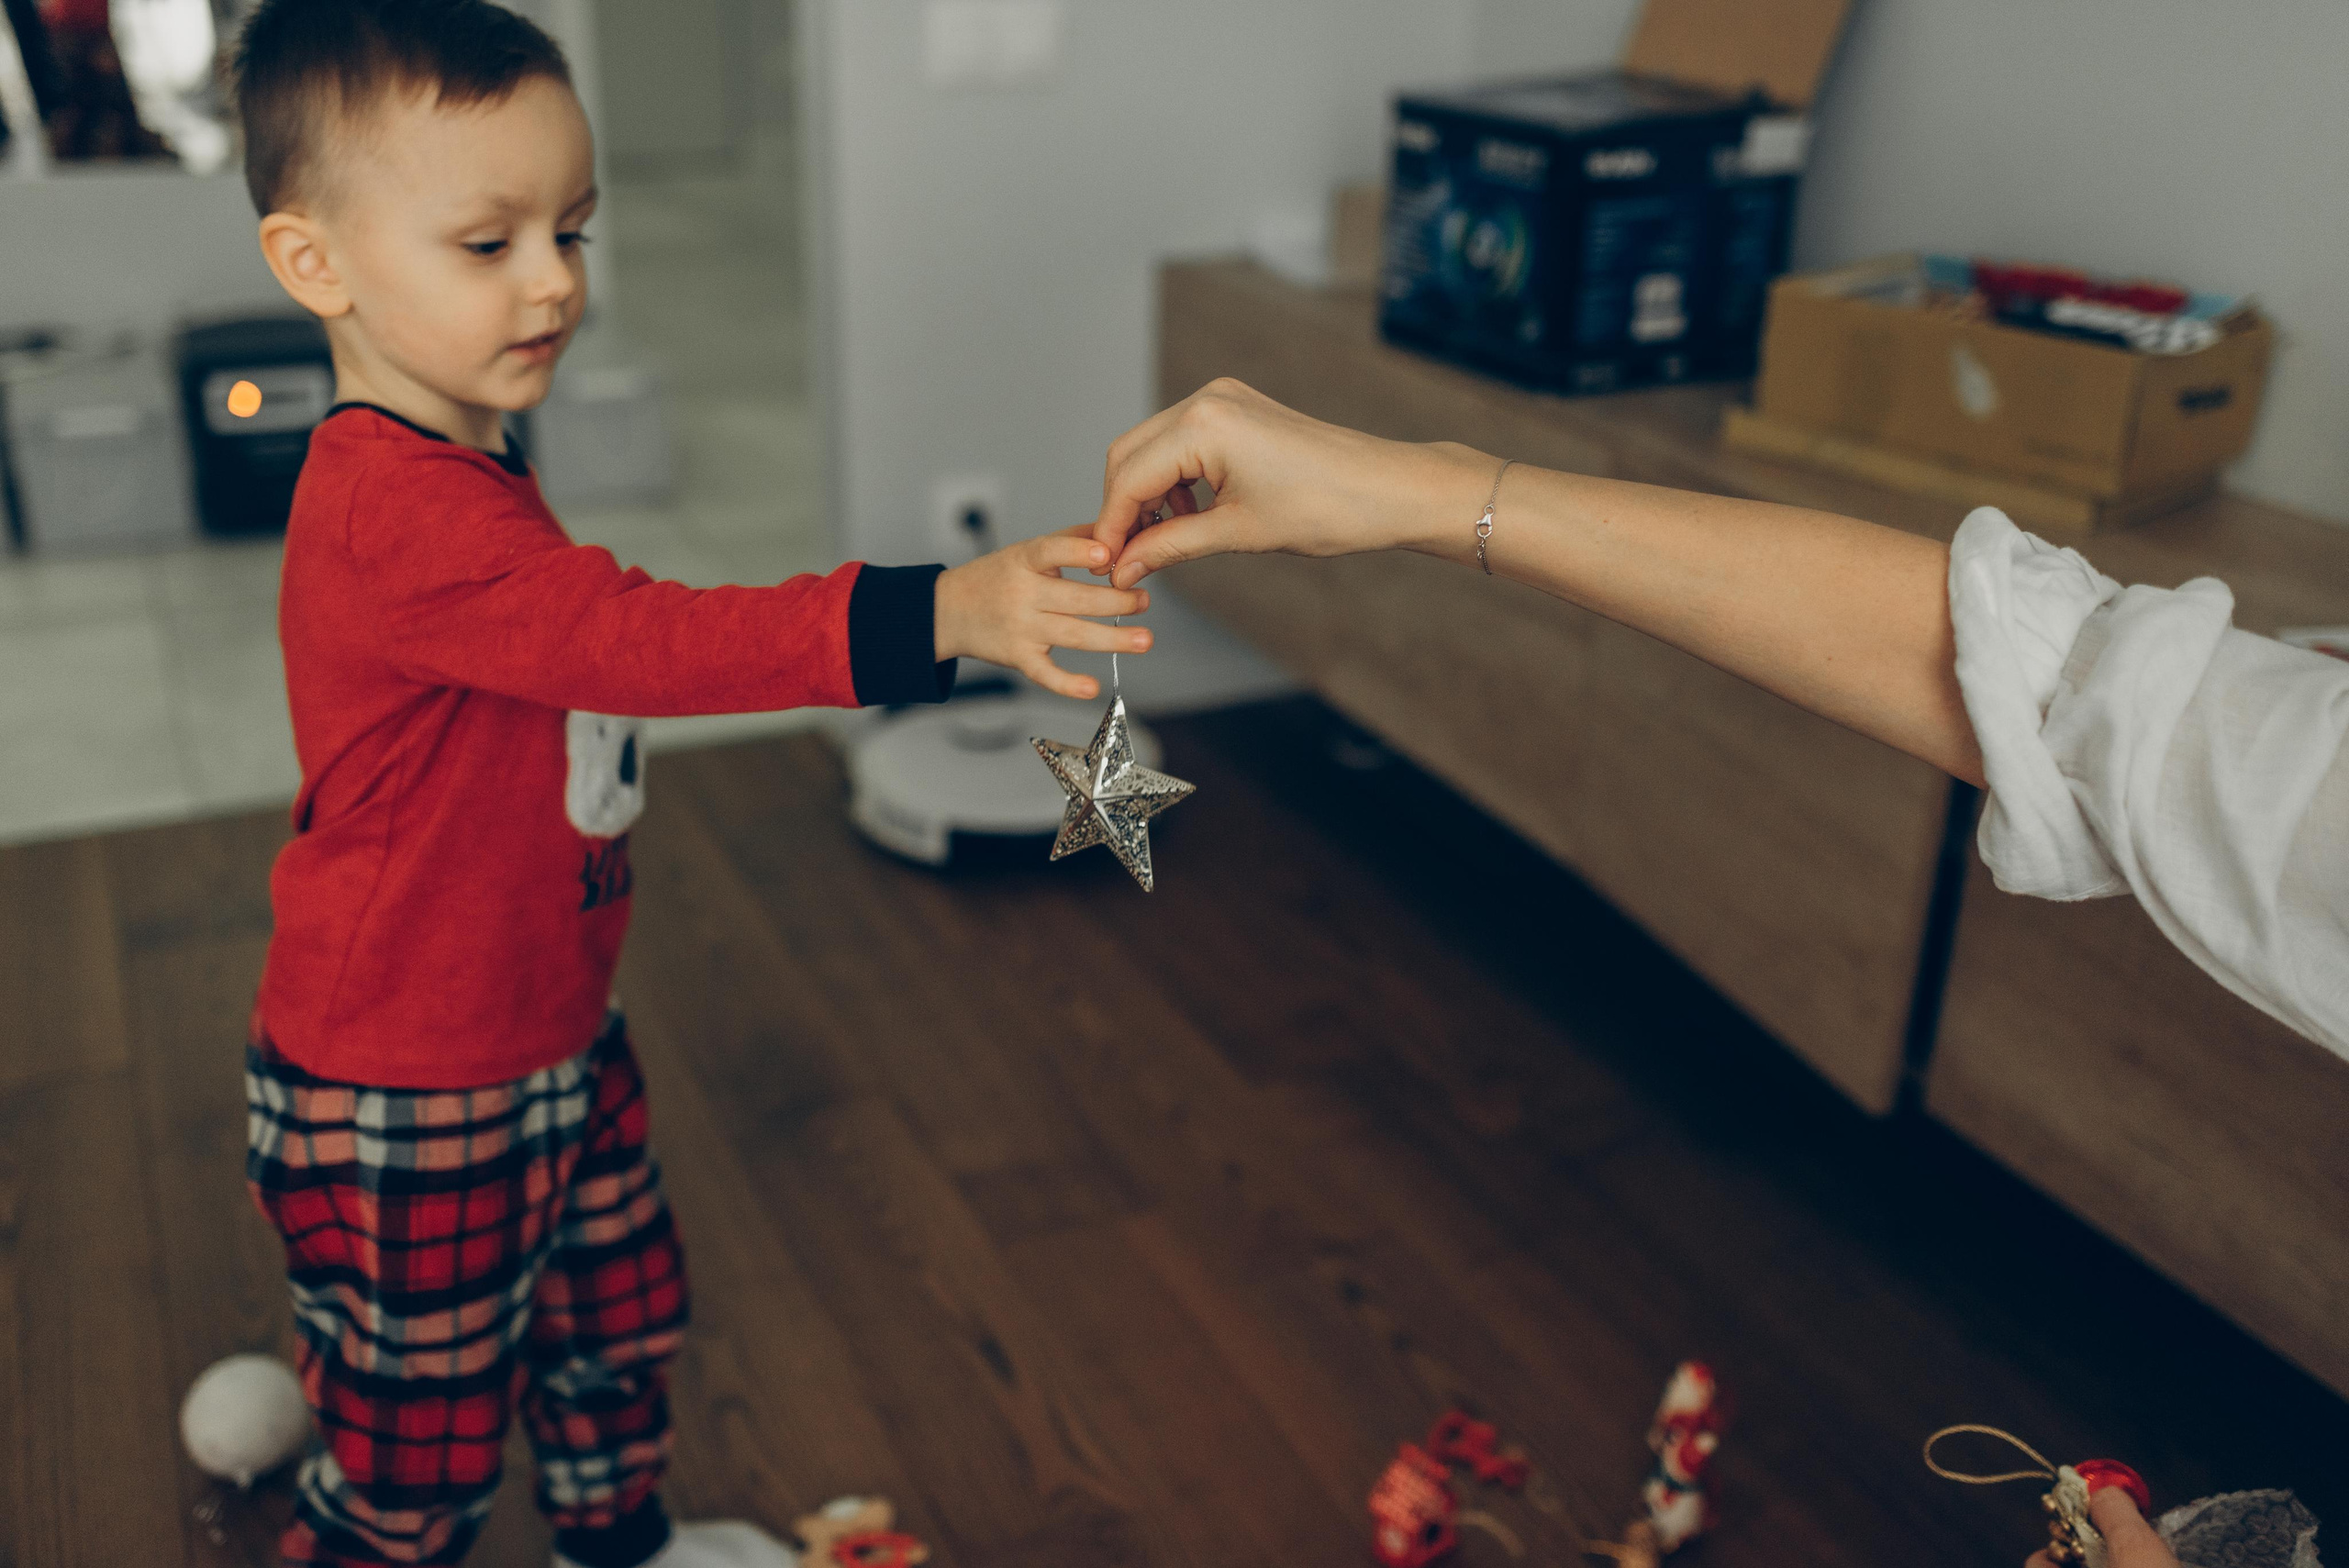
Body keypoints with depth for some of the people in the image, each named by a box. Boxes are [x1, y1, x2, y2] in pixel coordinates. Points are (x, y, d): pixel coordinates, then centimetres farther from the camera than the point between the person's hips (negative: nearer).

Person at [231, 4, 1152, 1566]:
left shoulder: (467, 473, 4)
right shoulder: (396, 514, -30)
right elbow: (640, 638, -42)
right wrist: (942, 613, -50)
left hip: (553, 1037, 10)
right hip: (406, 1111, -10)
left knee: (619, 1321, 28)